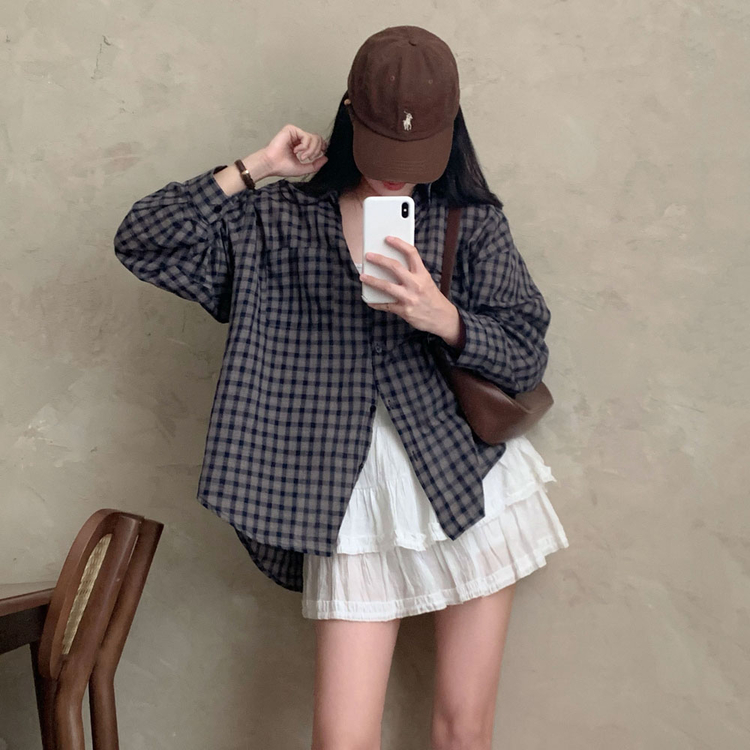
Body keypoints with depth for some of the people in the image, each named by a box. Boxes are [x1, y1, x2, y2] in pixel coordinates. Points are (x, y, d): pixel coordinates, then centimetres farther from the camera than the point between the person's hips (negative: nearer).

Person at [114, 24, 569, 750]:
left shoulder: (473, 220, 2)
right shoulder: (279, 219, 3)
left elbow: (527, 357, -1)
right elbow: (142, 241, -3)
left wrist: (443, 319, -20)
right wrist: (254, 168, -7)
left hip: (467, 482, 0)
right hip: (350, 492, 0)